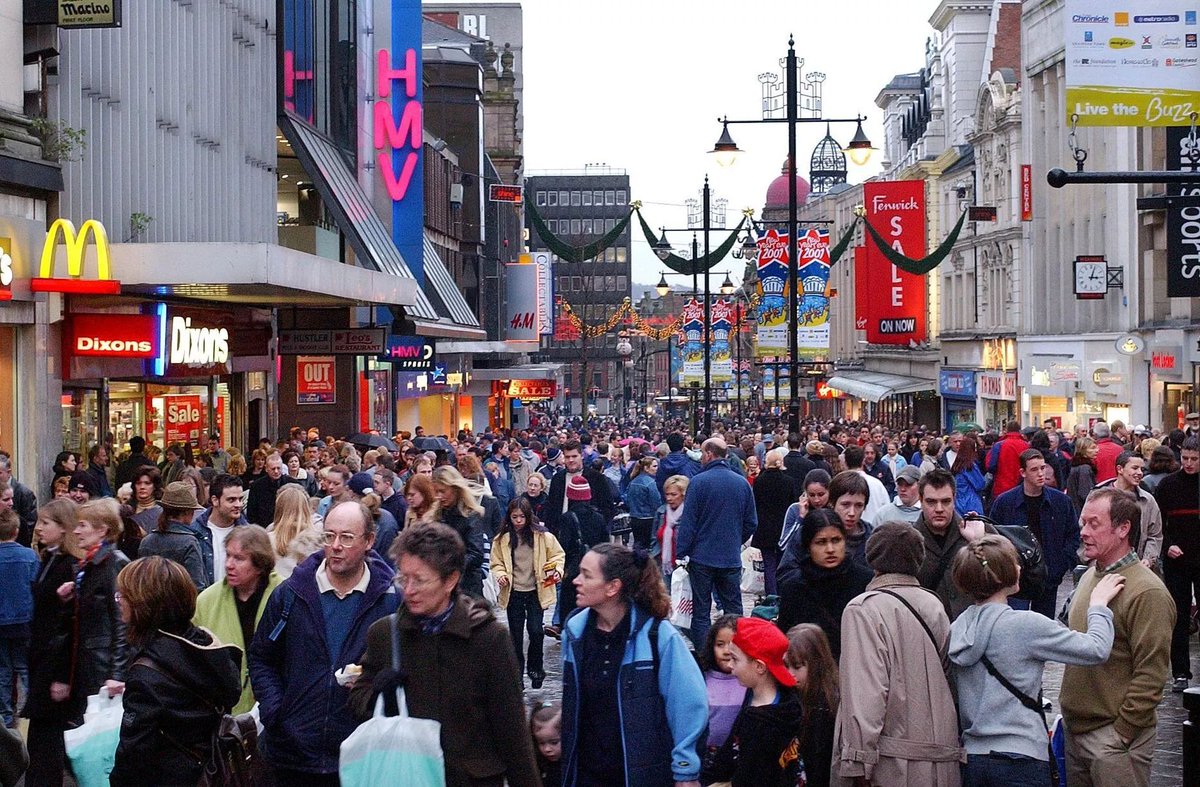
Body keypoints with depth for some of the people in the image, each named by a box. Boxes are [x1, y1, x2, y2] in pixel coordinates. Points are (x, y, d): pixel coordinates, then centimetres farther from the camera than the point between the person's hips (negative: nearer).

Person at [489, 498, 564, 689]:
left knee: (536, 631, -8)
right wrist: (500, 575, -13)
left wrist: (558, 570, -11)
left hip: (536, 592, -1)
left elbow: (558, 554, 6)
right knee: (516, 635, 6)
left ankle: (535, 668, 17)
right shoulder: (502, 539, -1)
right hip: (513, 593, 1)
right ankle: (517, 674, 18)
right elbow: (497, 563, 6)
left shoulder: (542, 536, -4)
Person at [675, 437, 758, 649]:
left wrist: (679, 552, -5)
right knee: (733, 610, 11)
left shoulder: (699, 481, -11)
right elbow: (751, 523, 8)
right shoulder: (742, 483, 2)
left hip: (702, 556, -3)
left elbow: (688, 522, -11)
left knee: (701, 612, 4)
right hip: (732, 559, 3)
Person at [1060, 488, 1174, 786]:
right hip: (1075, 728, 8)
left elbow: (1151, 675, -18)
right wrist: (1068, 709, 16)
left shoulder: (1147, 592, -16)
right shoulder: (1089, 577, 10)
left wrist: (1120, 734, -17)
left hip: (1115, 739, -8)